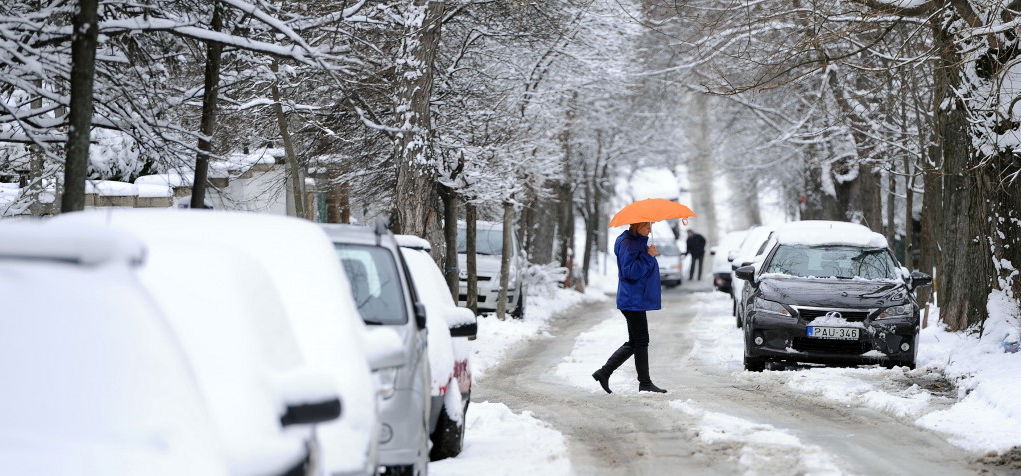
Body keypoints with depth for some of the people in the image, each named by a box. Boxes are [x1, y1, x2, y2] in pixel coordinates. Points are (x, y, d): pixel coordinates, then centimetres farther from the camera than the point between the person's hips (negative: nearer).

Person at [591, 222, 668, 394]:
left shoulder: (638, 242, 18)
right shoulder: (627, 243, -15)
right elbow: (630, 272, -24)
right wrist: (648, 256, -22)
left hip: (636, 300, 11)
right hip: (633, 301, -11)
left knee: (634, 343, 12)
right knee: (641, 341, -4)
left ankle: (604, 373, 15)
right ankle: (645, 383, 3)